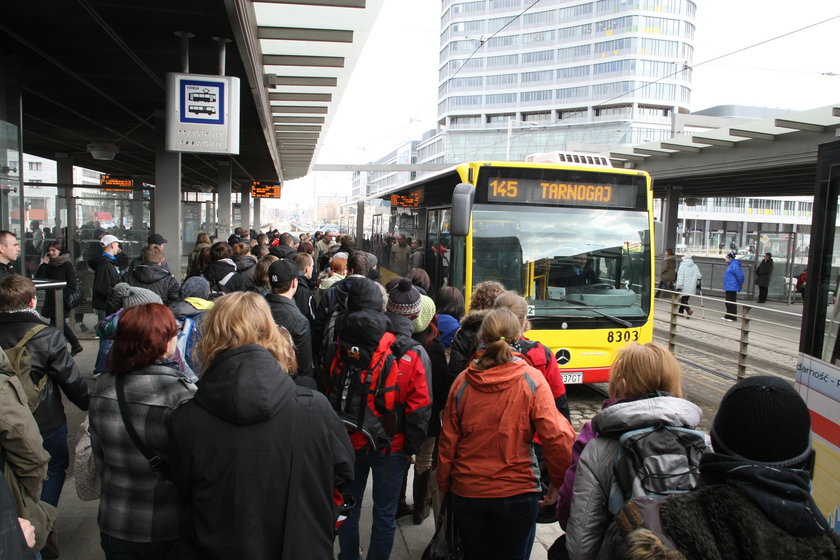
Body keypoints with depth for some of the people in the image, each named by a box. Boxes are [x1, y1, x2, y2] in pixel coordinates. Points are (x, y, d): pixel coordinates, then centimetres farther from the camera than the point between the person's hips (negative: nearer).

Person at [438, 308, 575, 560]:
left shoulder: (463, 381, -7)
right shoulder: (532, 380, -13)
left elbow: (448, 440, -3)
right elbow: (557, 436, -18)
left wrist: (444, 485, 10)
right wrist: (559, 481, -2)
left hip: (467, 490, 2)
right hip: (516, 492, -2)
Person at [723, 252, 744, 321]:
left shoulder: (734, 265, -20)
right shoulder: (730, 265, 13)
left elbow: (740, 275, -21)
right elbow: (739, 275, 23)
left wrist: (740, 284, -8)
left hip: (732, 287, -10)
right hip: (728, 287, 10)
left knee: (731, 302, -4)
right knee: (728, 302, 16)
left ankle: (732, 317, 3)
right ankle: (727, 316, 24)